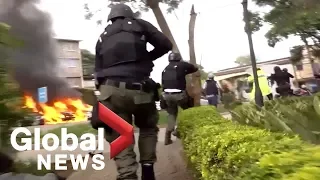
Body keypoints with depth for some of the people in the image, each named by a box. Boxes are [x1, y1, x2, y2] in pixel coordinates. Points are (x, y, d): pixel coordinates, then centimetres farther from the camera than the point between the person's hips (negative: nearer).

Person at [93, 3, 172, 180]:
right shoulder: (139, 25, 15)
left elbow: (98, 70, 19)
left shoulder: (102, 37, 24)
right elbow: (165, 45, 8)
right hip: (138, 89, -2)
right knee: (148, 127, 21)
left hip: (110, 90, 3)